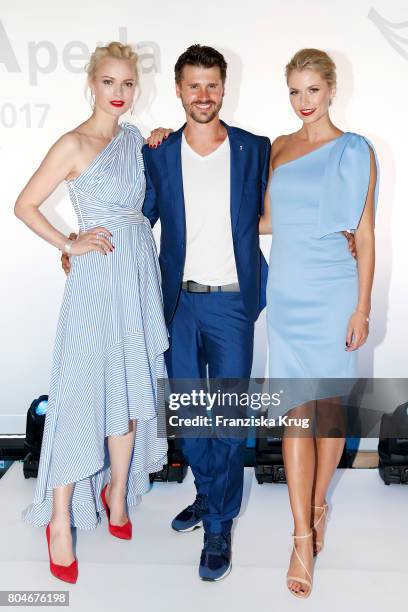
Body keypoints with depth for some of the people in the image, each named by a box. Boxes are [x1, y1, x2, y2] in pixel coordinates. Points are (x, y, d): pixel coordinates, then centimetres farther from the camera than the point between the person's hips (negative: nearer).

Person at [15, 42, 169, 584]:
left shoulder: (135, 137, 12)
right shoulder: (74, 144, -7)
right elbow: (25, 205, -5)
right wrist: (69, 245, -10)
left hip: (141, 270, 7)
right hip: (99, 275, -6)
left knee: (130, 387, 12)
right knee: (82, 392, -3)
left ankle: (117, 492, 28)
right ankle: (61, 519, 9)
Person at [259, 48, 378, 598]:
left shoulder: (354, 151, -1)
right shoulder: (280, 148, 12)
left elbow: (366, 235, -3)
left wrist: (362, 308, -7)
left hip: (332, 293, -3)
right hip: (286, 290, 3)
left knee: (329, 403, 7)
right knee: (295, 410, 1)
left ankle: (319, 505, 30)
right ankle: (303, 537, 7)